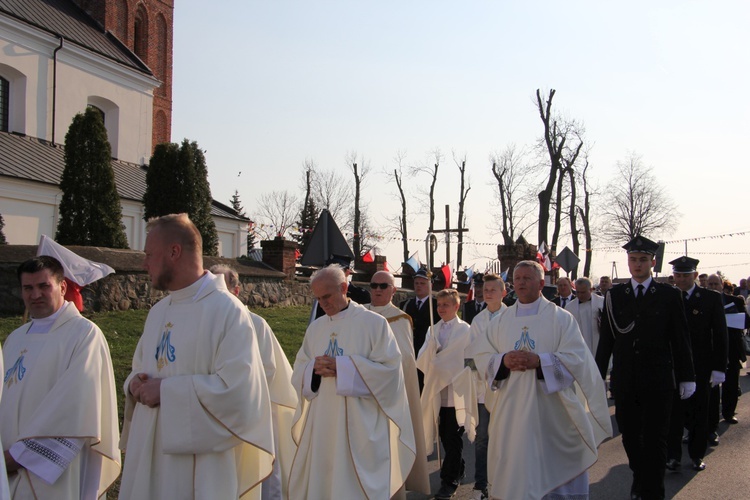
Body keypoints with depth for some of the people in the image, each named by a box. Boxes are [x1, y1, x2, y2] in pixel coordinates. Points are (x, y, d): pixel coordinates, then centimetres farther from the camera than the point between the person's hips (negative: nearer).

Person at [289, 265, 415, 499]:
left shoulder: (374, 322, -4)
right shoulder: (315, 327, 12)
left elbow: (390, 368, -11)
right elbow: (299, 371, 12)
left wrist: (341, 367, -17)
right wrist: (315, 368, -12)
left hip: (360, 423, -5)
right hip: (321, 423, 5)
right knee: (318, 480, 8)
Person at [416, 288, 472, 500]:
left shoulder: (465, 330, -5)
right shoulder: (433, 330, 10)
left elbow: (464, 359, -10)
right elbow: (423, 359, 2)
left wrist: (437, 362, -7)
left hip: (455, 390, -5)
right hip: (437, 390, 5)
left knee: (452, 438, 0)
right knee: (445, 436, 12)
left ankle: (449, 481, 7)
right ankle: (457, 472, 27)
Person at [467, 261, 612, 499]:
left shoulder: (561, 318, 1)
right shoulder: (501, 321, 11)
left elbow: (576, 357, -8)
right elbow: (481, 356, 7)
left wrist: (539, 361, -20)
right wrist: (503, 361, -13)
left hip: (551, 409, -3)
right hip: (511, 409, 3)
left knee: (552, 469, 2)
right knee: (513, 468, 4)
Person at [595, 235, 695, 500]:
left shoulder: (669, 295, 0)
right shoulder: (615, 295, 5)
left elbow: (680, 339, 1)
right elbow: (607, 339, 7)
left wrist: (686, 377, 1)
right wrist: (598, 375, 6)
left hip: (657, 381, -2)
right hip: (624, 380, 2)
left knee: (655, 439, 2)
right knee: (629, 435, 13)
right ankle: (639, 478, 35)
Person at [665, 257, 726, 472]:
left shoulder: (711, 298, 0)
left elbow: (720, 335, 0)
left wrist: (719, 368, -5)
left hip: (701, 366, 0)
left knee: (699, 412, 10)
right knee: (673, 411, 1)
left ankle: (697, 454, 22)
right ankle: (673, 455, 9)